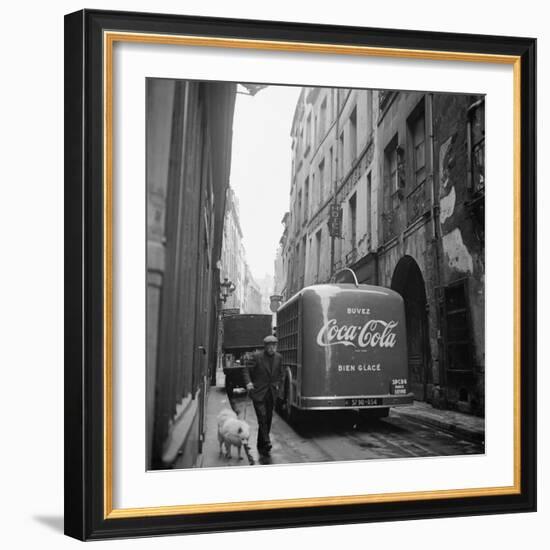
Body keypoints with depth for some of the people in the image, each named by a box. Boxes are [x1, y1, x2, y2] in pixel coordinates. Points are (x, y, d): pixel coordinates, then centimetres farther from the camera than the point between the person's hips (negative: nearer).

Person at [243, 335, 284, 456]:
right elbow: (247, 370, -6)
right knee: (262, 417, -16)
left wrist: (278, 384, 9)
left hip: (271, 394, 5)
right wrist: (248, 382, -21)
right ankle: (266, 442, -17)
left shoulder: (278, 357, 6)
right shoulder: (256, 357, -9)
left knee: (268, 419, 8)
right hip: (258, 393, -5)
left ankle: (261, 446, 20)